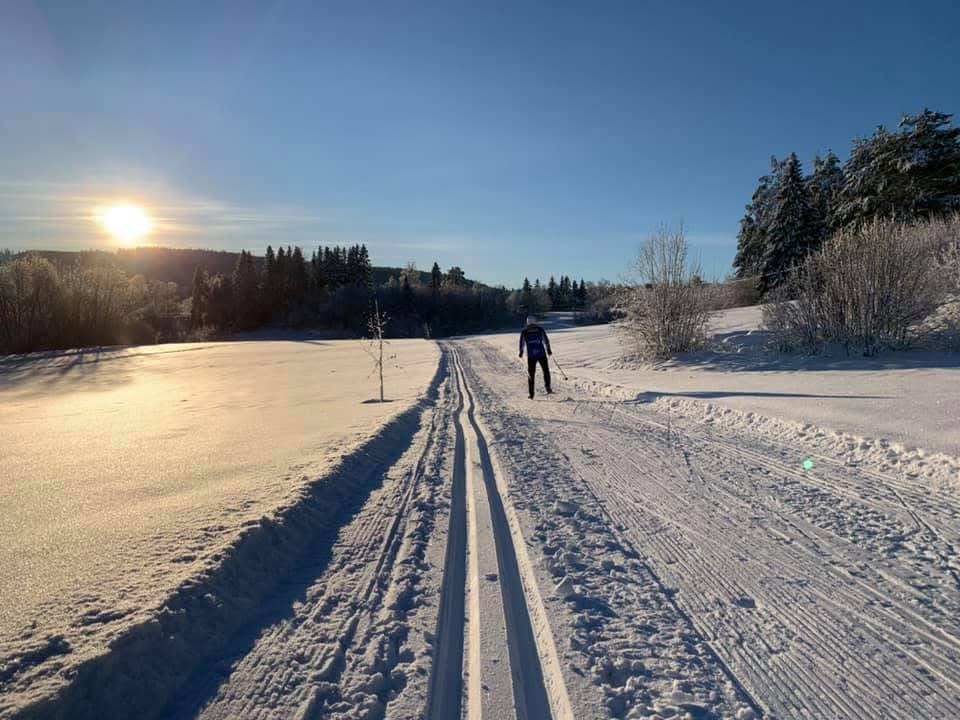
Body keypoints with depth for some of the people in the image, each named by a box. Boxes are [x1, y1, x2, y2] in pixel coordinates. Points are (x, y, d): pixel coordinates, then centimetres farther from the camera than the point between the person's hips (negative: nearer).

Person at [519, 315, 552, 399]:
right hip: (541, 354, 0)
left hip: (531, 355, 0)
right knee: (546, 370, 17)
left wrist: (521, 352, 21)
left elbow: (522, 343, 6)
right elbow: (546, 340, 3)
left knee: (531, 374, 8)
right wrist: (548, 350, 13)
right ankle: (548, 387, 1)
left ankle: (531, 394, 7)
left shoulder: (524, 331, 3)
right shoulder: (540, 329, 3)